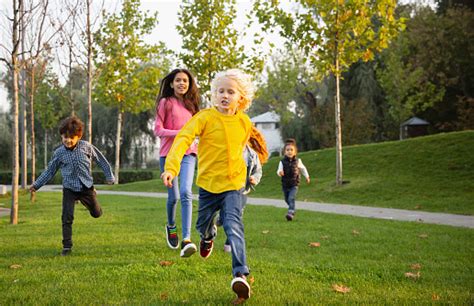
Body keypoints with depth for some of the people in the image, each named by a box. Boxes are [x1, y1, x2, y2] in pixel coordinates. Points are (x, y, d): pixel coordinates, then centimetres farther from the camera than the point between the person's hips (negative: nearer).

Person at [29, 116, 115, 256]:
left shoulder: (86, 147, -9)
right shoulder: (58, 153, -6)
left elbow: (100, 160, 4)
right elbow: (49, 171, 6)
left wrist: (109, 175, 8)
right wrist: (36, 185, 3)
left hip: (86, 187, 1)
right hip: (69, 189, 0)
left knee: (96, 213, 17)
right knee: (67, 218, -11)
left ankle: (93, 196, 52)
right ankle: (67, 246, 0)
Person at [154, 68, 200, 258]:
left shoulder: (190, 104, 14)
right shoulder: (165, 103, 0)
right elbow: (158, 130, -5)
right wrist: (179, 133, -17)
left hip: (187, 153, 2)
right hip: (168, 152, -2)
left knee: (186, 192, -18)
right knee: (173, 196, 4)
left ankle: (186, 240, -25)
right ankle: (171, 226, 36)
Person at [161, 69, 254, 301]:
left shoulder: (244, 122, -1)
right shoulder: (205, 117, -12)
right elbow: (183, 139, -23)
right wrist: (171, 167, -36)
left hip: (233, 185, 0)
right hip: (207, 183, 0)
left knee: (233, 226, -18)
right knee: (203, 224, 19)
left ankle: (240, 275, -23)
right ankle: (208, 237, 57)